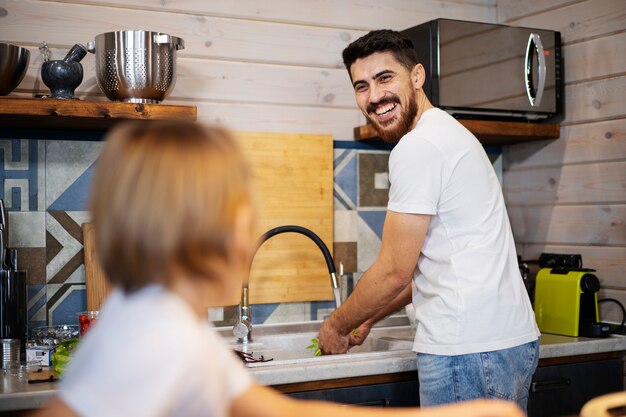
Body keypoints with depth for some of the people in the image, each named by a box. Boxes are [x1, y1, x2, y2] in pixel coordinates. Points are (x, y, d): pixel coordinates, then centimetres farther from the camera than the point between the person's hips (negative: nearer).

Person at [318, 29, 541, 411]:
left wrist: (337, 326, 3)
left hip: (468, 350, -10)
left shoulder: (418, 146, -14)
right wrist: (368, 319, 22)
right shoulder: (445, 133, 18)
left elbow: (394, 273, -12)